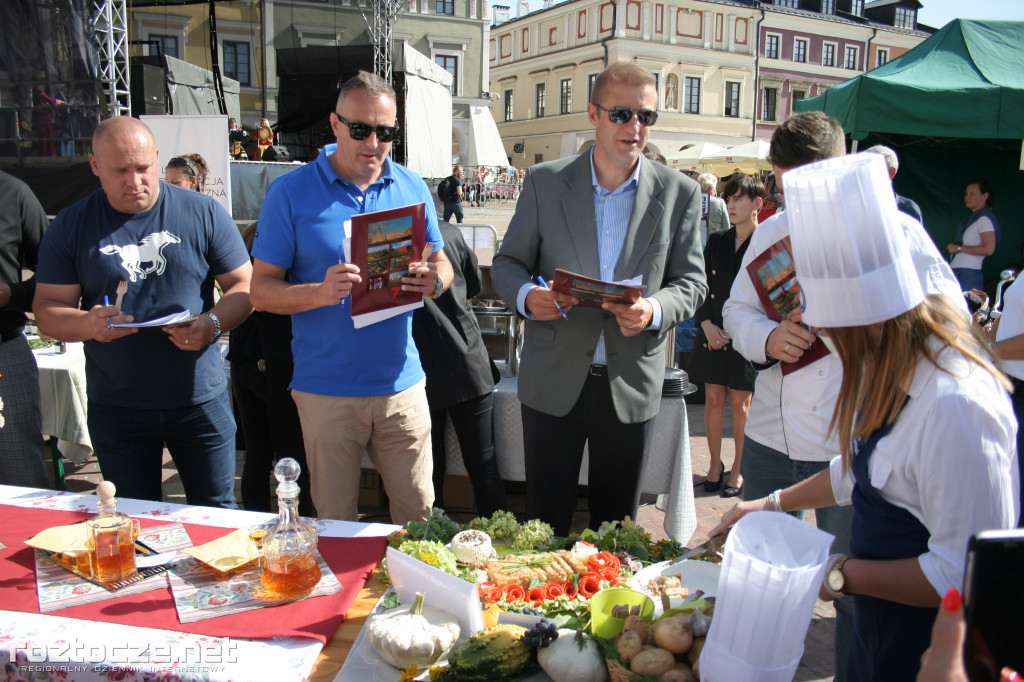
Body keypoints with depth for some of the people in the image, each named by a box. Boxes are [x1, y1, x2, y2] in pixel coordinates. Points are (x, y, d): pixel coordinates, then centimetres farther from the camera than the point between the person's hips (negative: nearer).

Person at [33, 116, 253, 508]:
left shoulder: (203, 213, -2)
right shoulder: (71, 226, 2)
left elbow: (243, 286, 0)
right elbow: (46, 309, 2)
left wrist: (213, 324, -20)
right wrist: (88, 324, -20)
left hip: (199, 399, -1)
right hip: (115, 408, 2)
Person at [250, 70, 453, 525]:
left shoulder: (412, 189, 7)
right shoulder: (291, 192, -3)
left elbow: (442, 263, 12)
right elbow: (262, 290, -4)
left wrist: (433, 280, -12)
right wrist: (320, 292, -23)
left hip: (401, 383, 2)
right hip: (326, 390, -2)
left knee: (419, 512, 10)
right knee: (335, 523, 10)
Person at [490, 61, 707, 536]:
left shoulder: (680, 193, 2)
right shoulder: (544, 182, 0)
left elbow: (691, 282, 3)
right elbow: (507, 264, 5)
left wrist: (654, 310, -19)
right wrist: (528, 296, -18)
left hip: (632, 386, 1)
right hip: (553, 383, 0)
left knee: (616, 526, 14)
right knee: (544, 525, 9)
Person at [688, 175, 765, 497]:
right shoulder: (716, 242, 10)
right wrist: (707, 324, -7)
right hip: (712, 333, 4)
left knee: (740, 403, 4)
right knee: (713, 399, 7)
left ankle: (739, 468, 18)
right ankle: (715, 464, 21)